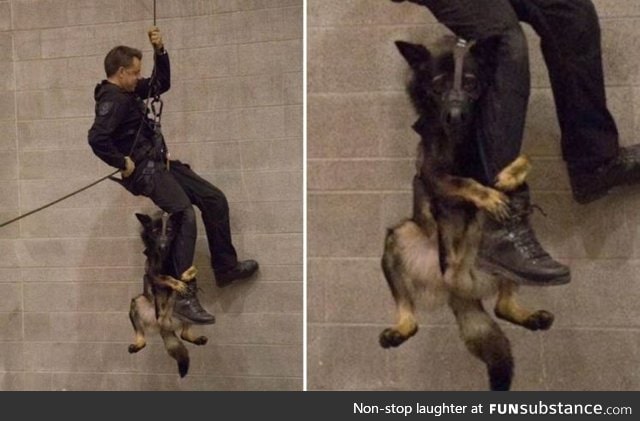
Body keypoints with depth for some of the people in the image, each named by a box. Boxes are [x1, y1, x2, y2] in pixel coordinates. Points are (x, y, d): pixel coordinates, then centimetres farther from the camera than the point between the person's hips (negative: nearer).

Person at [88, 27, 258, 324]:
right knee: (185, 215, -27)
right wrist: (123, 164, -21)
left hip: (160, 163, 11)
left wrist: (160, 51, 12)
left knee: (215, 199, 7)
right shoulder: (111, 99, -14)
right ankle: (184, 297, -27)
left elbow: (161, 85, 25)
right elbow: (96, 138, -30)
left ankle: (225, 267, 16)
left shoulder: (128, 92, 15)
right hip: (143, 171, -11)